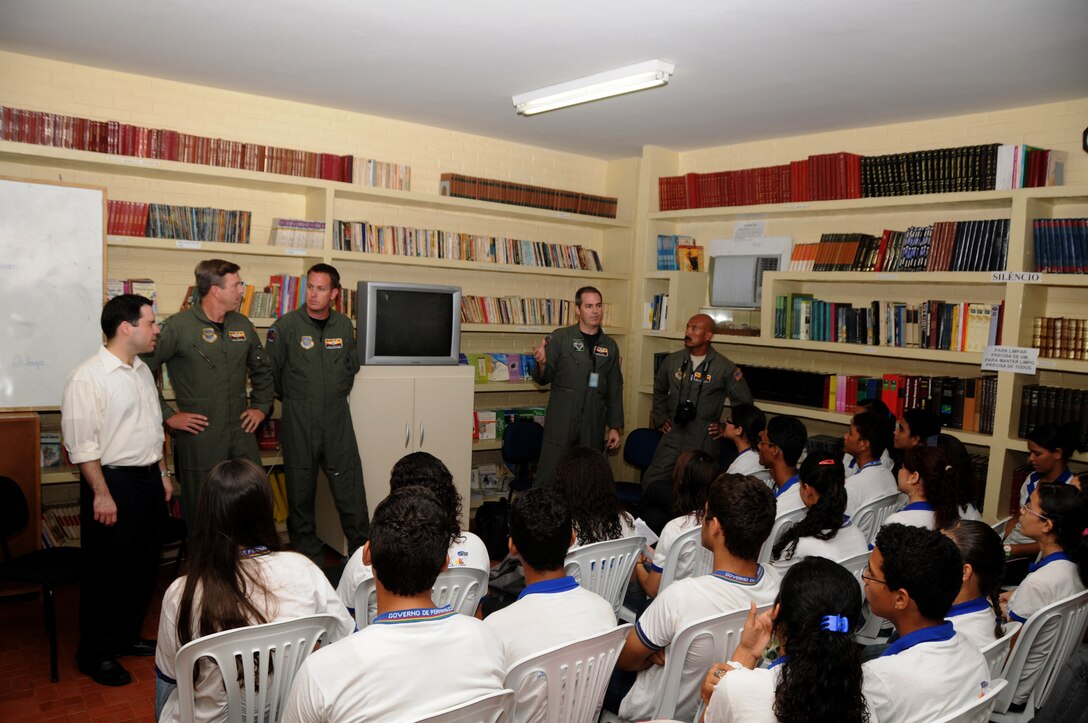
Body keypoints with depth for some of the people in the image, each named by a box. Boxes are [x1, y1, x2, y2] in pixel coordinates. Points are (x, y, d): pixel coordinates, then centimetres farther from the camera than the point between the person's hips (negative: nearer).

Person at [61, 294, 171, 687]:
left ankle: (126, 636, 33)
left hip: (148, 479, 8)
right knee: (107, 573, 4)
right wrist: (102, 494, -18)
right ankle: (95, 653, 20)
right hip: (113, 481, -8)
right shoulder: (87, 377, -16)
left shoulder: (142, 371, 10)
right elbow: (81, 443, -18)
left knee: (143, 566, 16)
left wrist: (162, 473, 17)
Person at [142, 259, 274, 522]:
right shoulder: (178, 326, -10)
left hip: (241, 432, 5)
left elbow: (262, 369, 22)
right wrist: (168, 415, -11)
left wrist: (261, 407, 13)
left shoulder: (242, 325, 8)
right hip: (199, 434, -5)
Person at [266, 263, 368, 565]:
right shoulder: (286, 326, -5)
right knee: (301, 492, 7)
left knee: (350, 489, 1)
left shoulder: (344, 325, 5)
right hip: (298, 423, -2)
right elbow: (270, 373, 2)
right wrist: (294, 399, 9)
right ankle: (308, 556, 21)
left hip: (337, 419, 2)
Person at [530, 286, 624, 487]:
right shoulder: (560, 338, -1)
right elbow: (543, 379, -1)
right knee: (548, 478, -2)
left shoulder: (610, 346, 9)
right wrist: (541, 363, -23)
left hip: (593, 428, 3)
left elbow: (615, 389, 13)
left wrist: (615, 427, 10)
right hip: (561, 424, -3)